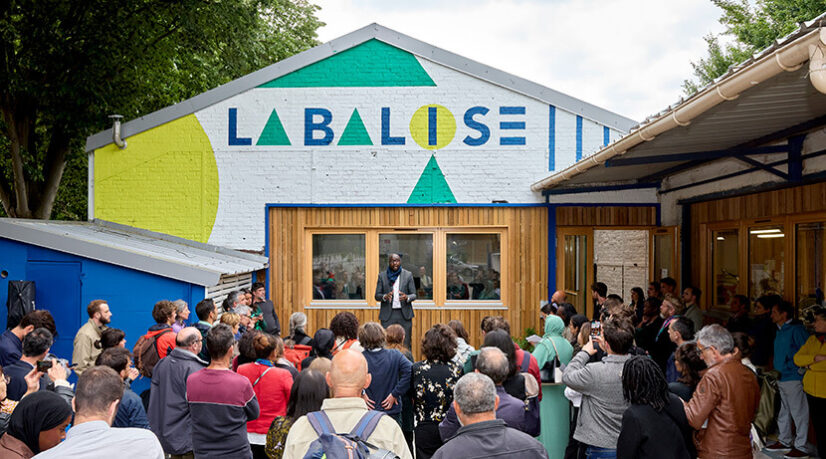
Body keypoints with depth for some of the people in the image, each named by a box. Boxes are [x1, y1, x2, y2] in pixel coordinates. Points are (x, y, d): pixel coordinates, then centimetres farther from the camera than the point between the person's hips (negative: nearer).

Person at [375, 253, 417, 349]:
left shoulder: (408, 275, 7)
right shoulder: (382, 275, 7)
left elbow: (414, 295, 6)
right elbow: (377, 296, 6)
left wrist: (407, 297, -17)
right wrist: (385, 297, -17)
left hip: (404, 314, 0)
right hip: (387, 315, 0)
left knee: (405, 345, -1)